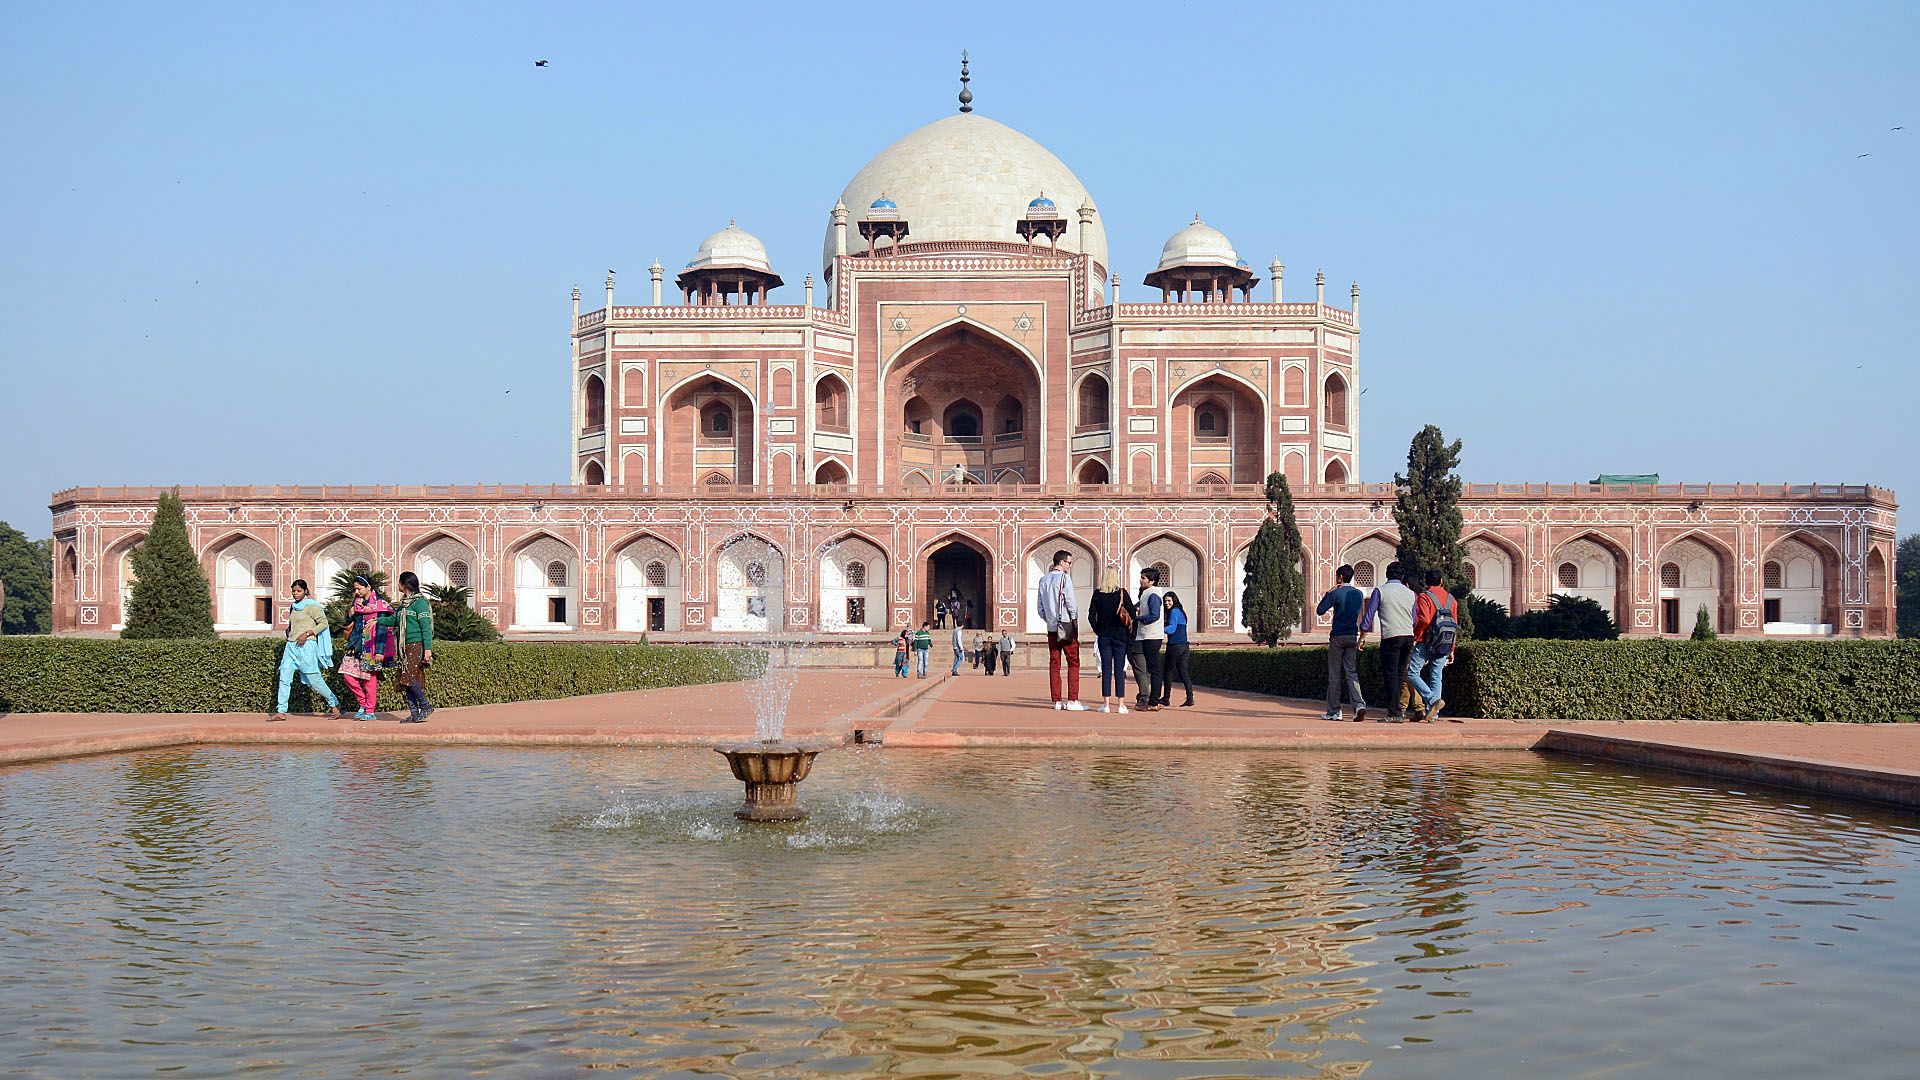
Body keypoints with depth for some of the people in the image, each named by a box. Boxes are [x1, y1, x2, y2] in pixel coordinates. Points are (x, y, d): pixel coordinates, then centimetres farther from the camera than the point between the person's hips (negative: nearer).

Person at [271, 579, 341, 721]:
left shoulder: (311, 606, -4)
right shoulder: (294, 607, 17)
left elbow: (324, 623, -10)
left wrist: (306, 634, -16)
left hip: (306, 645, -7)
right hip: (291, 645, 7)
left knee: (314, 679, -6)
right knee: (284, 677, -5)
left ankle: (334, 704, 11)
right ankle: (281, 712, -6)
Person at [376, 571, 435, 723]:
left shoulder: (420, 602, -9)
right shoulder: (404, 603, 16)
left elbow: (426, 627, -14)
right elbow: (393, 619, 28)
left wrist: (428, 648, -18)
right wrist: (377, 621, 14)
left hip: (417, 646, -9)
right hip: (405, 647, 9)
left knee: (409, 677, -16)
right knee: (406, 680, 5)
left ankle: (426, 707, -3)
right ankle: (414, 714, 8)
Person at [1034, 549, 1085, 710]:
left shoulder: (1043, 579, 11)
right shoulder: (1064, 578, -9)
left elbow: (1039, 606, 12)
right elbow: (1070, 602, -12)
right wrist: (1075, 620, 0)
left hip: (1051, 626, 6)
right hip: (1067, 626, -6)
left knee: (1054, 664, 6)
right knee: (1073, 663, -2)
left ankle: (1057, 701, 7)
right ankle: (1072, 700, -7)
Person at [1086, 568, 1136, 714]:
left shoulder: (1098, 594, -1)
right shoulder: (1122, 593, -5)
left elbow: (1091, 616, -2)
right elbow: (1132, 614, -7)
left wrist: (1098, 631, 9)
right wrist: (1130, 633, 3)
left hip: (1103, 636, 1)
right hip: (1120, 635, -1)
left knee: (1106, 669, 4)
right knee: (1119, 670, 3)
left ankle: (1106, 704, 2)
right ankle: (1121, 704, 2)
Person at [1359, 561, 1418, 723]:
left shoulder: (1380, 591, 0)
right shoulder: (1410, 593, 12)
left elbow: (1368, 616, 0)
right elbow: (1415, 620, 19)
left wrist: (1363, 636, 8)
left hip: (1391, 637, -5)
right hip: (1409, 636, 5)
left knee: (1391, 675, -4)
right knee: (1401, 674, 11)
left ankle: (1394, 714, -8)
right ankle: (1401, 709, 11)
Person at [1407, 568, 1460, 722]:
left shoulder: (1424, 597, -5)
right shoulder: (1451, 599, 12)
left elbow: (1424, 620, -20)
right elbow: (1455, 626, 13)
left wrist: (1415, 637, -6)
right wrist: (1451, 651, 18)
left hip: (1426, 643, -6)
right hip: (1443, 646, 6)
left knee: (1412, 673, 0)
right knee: (1436, 678, 9)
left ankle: (1434, 700, -16)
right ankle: (1434, 714, 5)